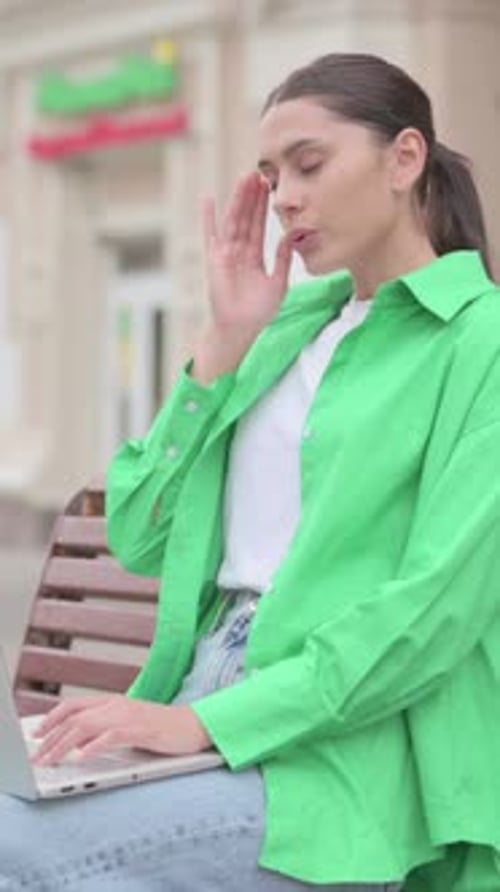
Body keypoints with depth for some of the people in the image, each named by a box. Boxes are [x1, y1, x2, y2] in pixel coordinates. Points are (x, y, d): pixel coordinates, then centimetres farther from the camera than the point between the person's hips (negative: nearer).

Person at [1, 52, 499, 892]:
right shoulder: (287, 323, 15)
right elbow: (141, 539, 9)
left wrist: (206, 721, -19)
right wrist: (226, 341, 2)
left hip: (345, 759, -6)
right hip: (206, 706, 6)